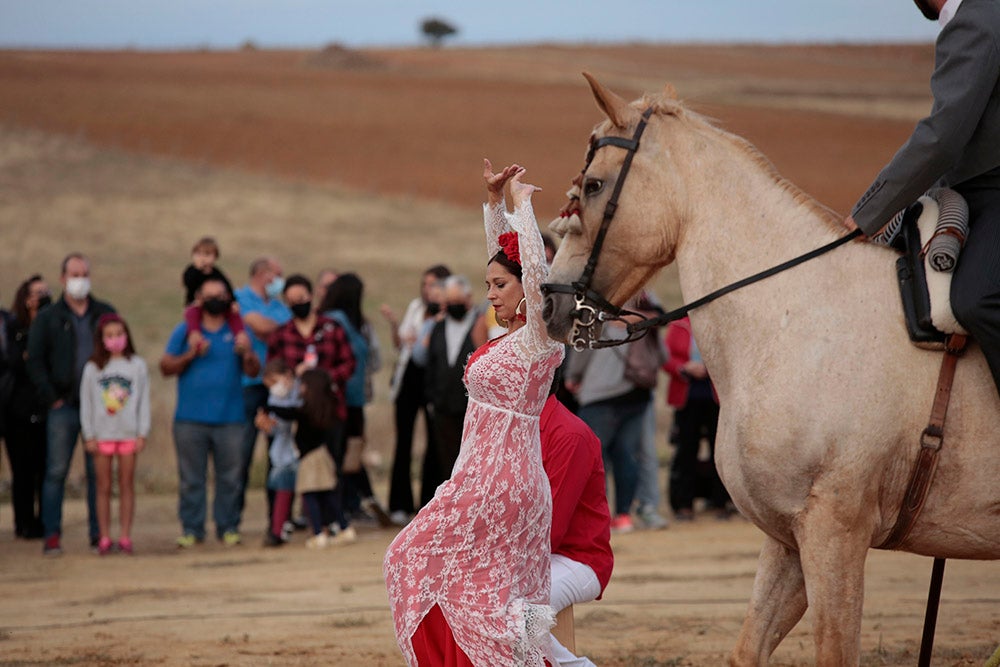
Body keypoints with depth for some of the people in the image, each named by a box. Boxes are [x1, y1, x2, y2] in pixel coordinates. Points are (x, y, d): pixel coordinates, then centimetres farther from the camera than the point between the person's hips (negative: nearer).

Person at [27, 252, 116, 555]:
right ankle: (52, 535, -2)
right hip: (63, 407, -1)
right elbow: (35, 362, 3)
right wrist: (51, 397, -5)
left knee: (98, 471, 3)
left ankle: (98, 533, 8)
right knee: (56, 471, -4)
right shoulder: (47, 318, 6)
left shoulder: (106, 314, 11)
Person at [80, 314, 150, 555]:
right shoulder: (93, 368, 4)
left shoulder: (137, 365, 4)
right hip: (102, 434, 0)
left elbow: (144, 402, 5)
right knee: (104, 487, 2)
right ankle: (104, 537, 3)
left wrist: (142, 433, -1)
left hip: (129, 434, 0)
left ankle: (125, 536, 4)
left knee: (126, 485, 2)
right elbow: (86, 403, 5)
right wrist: (89, 436, 0)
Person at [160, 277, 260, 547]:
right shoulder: (185, 331, 9)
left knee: (230, 477, -1)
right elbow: (165, 367, 3)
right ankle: (191, 528, 5)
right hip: (190, 420, -1)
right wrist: (190, 355, -12)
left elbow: (253, 372, 4)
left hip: (230, 420, 1)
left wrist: (248, 356, -16)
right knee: (191, 477, -1)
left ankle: (228, 526, 6)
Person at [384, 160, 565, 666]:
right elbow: (503, 254, 21)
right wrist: (494, 202, 16)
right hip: (496, 476, 9)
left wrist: (522, 203, -20)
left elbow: (535, 269, -28)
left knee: (415, 559, -1)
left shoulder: (537, 340, -13)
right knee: (501, 592, 8)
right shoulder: (515, 337, 10)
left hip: (496, 480, -9)